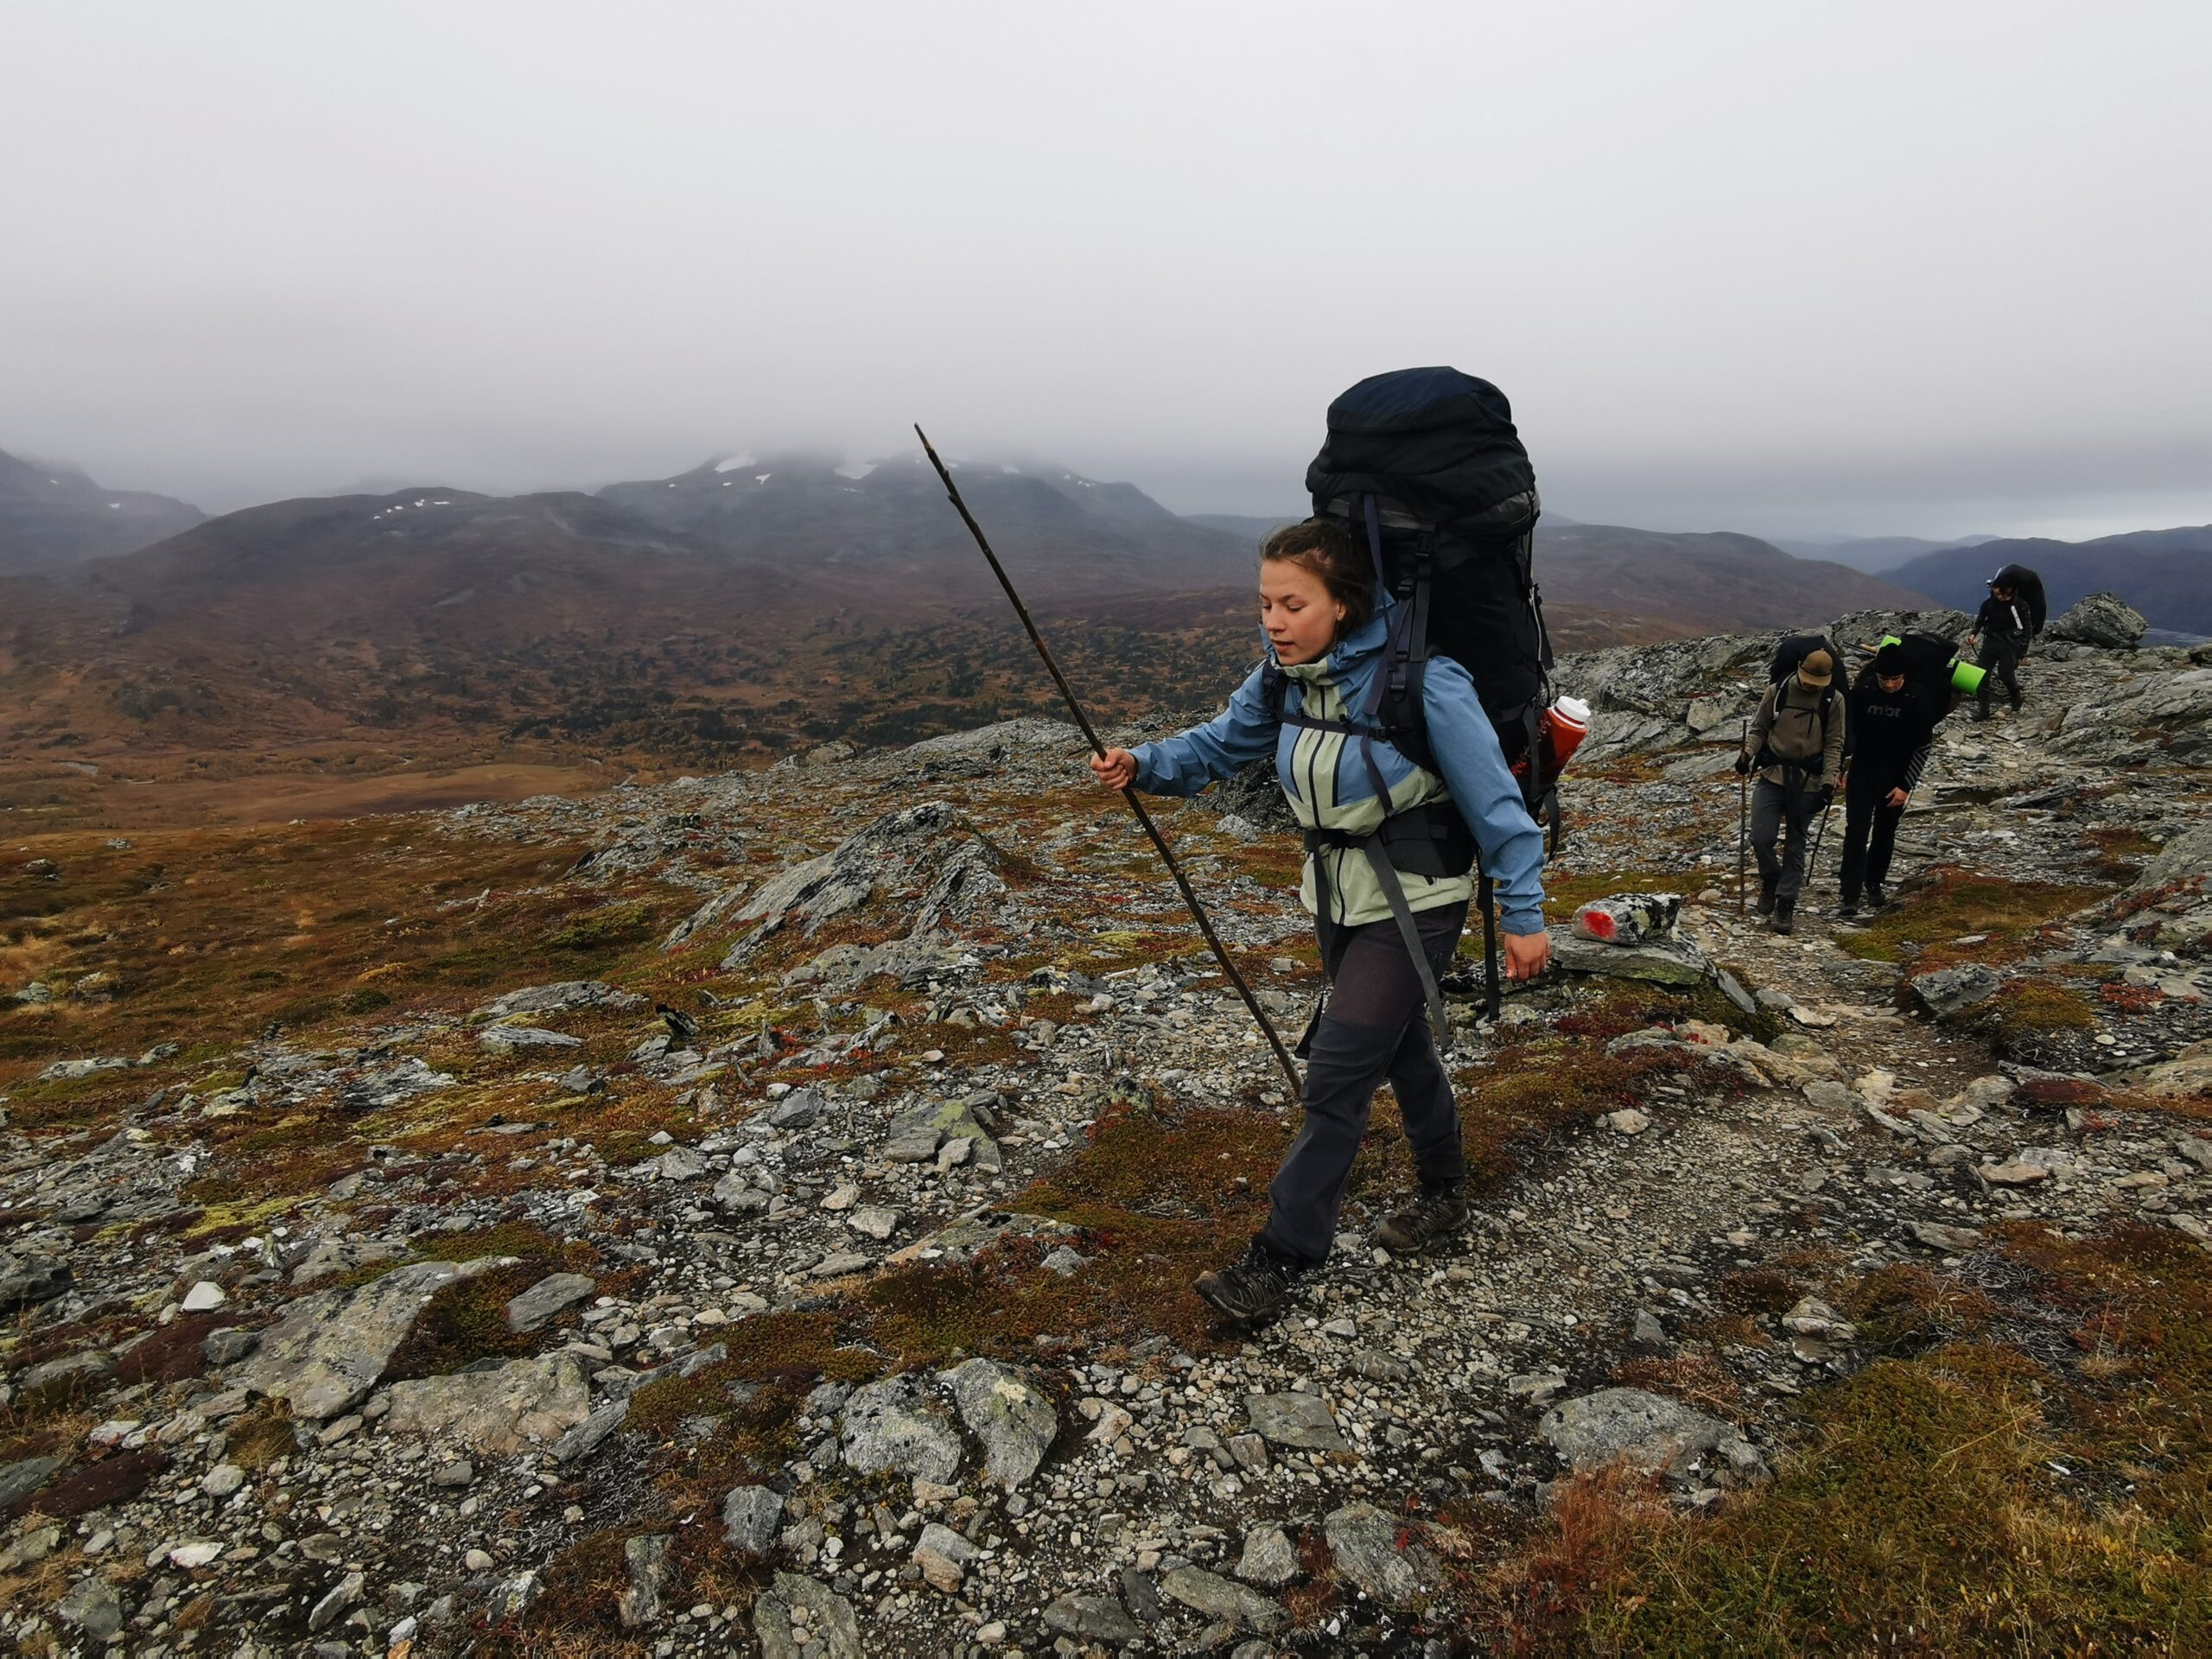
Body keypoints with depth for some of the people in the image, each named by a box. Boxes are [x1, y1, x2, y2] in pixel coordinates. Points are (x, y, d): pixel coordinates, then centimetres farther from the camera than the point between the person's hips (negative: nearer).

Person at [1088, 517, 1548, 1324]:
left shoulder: (1421, 681, -26)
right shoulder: (1285, 678, -6)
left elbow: (1494, 800, -19)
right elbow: (1219, 744, 5)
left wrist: (1524, 914, -15)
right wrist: (1143, 764, -14)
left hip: (1413, 901, -7)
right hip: (1336, 892, 7)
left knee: (1337, 1071, -7)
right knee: (1400, 1046, 22)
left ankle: (1282, 1256, 6)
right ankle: (1445, 1194, 44)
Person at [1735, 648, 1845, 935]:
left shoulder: (1833, 701, -3)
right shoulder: (1778, 691, -2)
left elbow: (1834, 745, 0)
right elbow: (1759, 728, 7)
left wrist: (1829, 782, -9)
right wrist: (1747, 753, -11)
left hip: (1808, 782, 0)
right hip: (1772, 775, 1)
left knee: (1795, 845, 6)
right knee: (1761, 838, -10)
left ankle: (1786, 904, 13)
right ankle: (1770, 879, 20)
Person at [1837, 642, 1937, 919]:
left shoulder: (1916, 702, -11)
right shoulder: (1861, 693, -9)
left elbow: (1922, 748, -6)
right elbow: (1847, 731, 4)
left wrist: (1906, 786, -9)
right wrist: (1842, 768, 3)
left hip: (1896, 780, 0)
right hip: (1862, 774, 0)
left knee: (1885, 834, 13)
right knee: (1856, 832, -7)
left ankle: (1874, 884, 32)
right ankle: (1850, 896, -7)